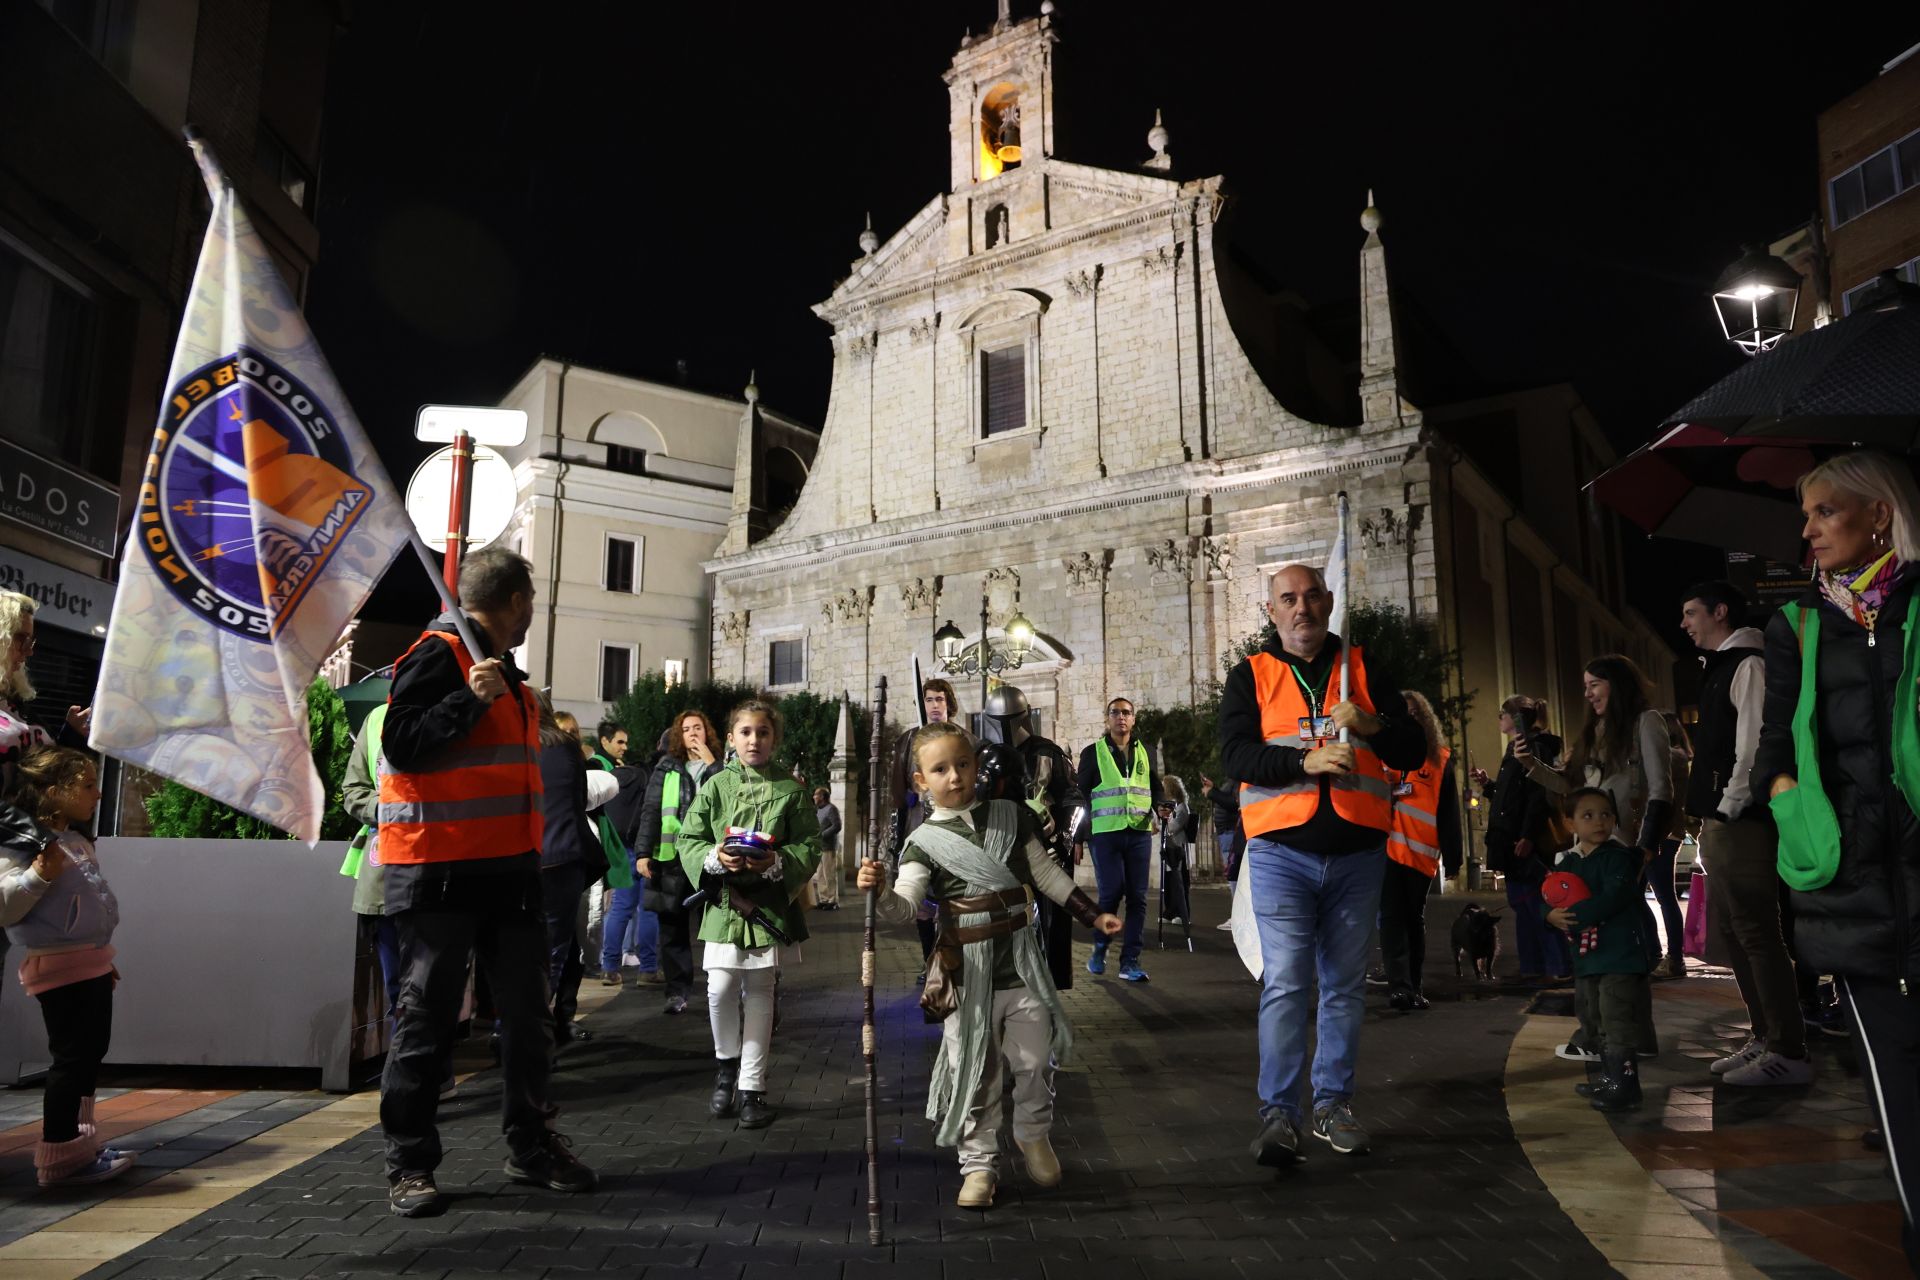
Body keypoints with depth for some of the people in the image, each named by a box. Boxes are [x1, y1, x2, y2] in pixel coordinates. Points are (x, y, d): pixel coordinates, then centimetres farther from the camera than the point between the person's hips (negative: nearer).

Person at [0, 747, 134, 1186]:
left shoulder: (76, 841, 12)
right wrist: (39, 875, -35)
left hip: (90, 962, 10)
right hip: (61, 967, -10)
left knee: (91, 1052, 15)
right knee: (72, 1057, -5)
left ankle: (79, 1144, 27)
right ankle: (58, 1158, 5)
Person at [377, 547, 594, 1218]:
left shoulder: (503, 668, 19)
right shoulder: (438, 654, -9)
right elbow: (399, 745, -18)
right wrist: (470, 699, -23)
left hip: (508, 867, 8)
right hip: (439, 869, -8)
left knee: (527, 1011, 10)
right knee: (428, 1017, 2)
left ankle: (531, 1143, 22)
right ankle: (409, 1162, 14)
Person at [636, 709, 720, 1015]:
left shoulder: (720, 768, 9)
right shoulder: (666, 768, 10)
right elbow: (651, 811, 6)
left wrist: (710, 762, -10)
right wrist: (643, 852, -2)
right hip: (671, 858, 1)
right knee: (672, 929, 5)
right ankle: (677, 992, 13)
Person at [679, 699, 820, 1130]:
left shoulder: (790, 790, 0)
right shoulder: (716, 786, 3)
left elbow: (810, 846, 0)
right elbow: (688, 839, 4)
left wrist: (777, 863, -18)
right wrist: (715, 857, -15)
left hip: (771, 902, 0)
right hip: (723, 900, 0)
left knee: (759, 993, 7)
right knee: (720, 989, -6)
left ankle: (752, 1086, 18)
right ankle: (728, 1062, 23)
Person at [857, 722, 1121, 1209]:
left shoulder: (1011, 817, 2)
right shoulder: (923, 842, -5)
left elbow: (1048, 875, 12)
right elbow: (906, 906, -17)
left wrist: (1092, 915, 13)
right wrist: (879, 892, -38)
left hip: (1020, 959, 2)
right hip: (967, 971, -2)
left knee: (1035, 1061, 8)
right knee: (975, 1071, 5)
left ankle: (1033, 1134, 36)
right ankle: (979, 1164, 22)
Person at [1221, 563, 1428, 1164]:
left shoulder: (1366, 670, 11)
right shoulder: (1251, 676, 6)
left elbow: (1413, 752, 5)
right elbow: (1235, 754, -7)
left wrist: (1372, 726, -16)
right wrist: (1305, 761, -22)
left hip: (1357, 853, 3)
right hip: (1282, 851, -2)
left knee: (1345, 986, 9)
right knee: (1284, 983, -7)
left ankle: (1333, 1104, 20)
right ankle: (1278, 1113, -2)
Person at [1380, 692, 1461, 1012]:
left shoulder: (1441, 759, 8)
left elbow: (1449, 812, 6)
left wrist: (1452, 856, 1)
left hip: (1421, 852, 1)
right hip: (1387, 847, -1)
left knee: (1414, 918, 11)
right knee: (1392, 916, -9)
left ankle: (1413, 986, 20)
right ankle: (1399, 986, -14)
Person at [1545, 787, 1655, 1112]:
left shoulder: (1617, 858, -11)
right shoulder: (1569, 864, 10)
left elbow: (1613, 899, -24)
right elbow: (1550, 901, 9)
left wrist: (1573, 916, -21)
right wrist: (1552, 915, -14)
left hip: (1621, 955, -8)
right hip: (1586, 957, 8)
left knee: (1618, 1024, -7)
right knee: (1596, 1022, 18)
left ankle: (1625, 1085, 2)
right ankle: (1610, 1079, 32)